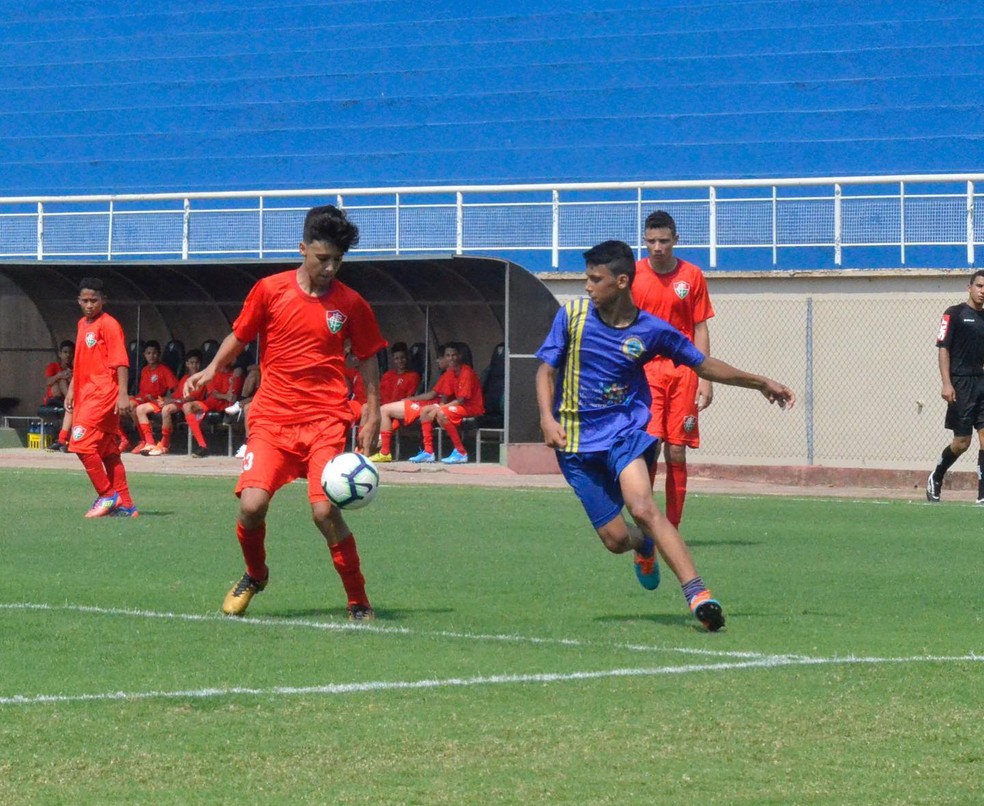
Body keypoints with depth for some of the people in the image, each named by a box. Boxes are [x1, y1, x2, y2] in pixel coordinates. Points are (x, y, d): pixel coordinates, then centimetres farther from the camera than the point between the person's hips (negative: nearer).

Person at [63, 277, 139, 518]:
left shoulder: (109, 325, -10)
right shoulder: (82, 324, 16)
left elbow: (121, 362, -16)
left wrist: (123, 394, -22)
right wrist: (71, 389, 24)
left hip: (103, 394, -9)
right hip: (86, 394, 9)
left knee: (82, 443, -14)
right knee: (108, 451, 9)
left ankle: (107, 496, -5)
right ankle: (125, 505, 12)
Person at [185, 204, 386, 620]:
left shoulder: (350, 304, 3)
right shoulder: (269, 290, 2)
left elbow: (368, 359, 13)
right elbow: (239, 336, 15)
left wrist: (373, 414, 6)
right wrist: (212, 369, 0)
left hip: (325, 421, -1)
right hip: (271, 418, 1)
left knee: (326, 510, -18)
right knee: (252, 503, -16)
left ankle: (358, 602, -1)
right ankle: (254, 576, 16)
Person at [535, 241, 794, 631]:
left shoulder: (651, 330, -4)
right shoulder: (573, 314, -3)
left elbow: (703, 365, 10)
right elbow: (547, 369, 3)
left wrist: (760, 383, 9)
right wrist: (547, 418, -14)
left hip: (625, 429, -2)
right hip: (577, 441, 2)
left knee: (642, 508, -30)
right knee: (615, 538, -3)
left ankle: (697, 594, -35)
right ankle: (644, 545, 37)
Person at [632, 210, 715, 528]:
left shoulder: (692, 276, 4)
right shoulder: (633, 275, 2)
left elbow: (700, 329, 6)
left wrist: (705, 378, 0)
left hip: (682, 372, 1)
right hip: (644, 371, -1)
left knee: (677, 452, 0)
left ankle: (672, 528, 8)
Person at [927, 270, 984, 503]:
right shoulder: (954, 314, -2)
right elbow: (943, 348, -7)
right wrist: (946, 383, -16)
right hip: (961, 383, -5)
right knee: (962, 442, -2)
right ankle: (935, 479, 22)